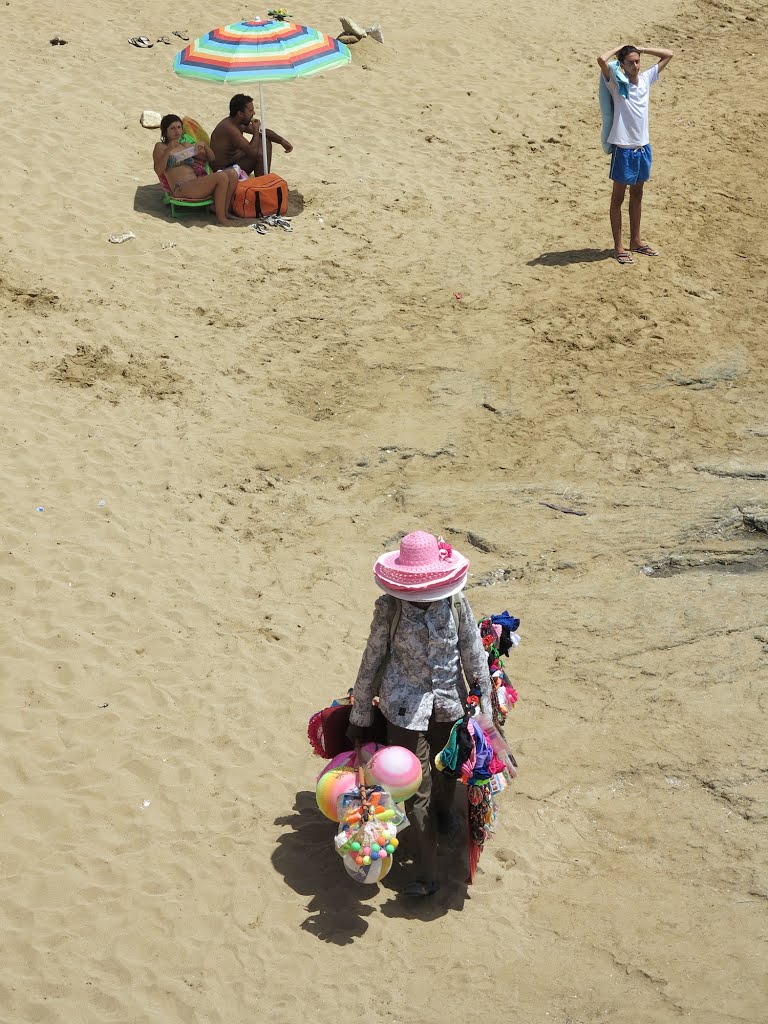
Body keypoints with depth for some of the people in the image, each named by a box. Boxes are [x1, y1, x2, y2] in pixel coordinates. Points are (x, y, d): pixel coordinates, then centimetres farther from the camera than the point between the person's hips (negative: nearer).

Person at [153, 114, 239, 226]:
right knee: (222, 177, -26)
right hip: (181, 189, -7)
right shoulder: (161, 147, 9)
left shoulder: (186, 145, 27)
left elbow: (211, 158, 27)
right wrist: (168, 150, -17)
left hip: (196, 185, 7)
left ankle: (225, 210, -10)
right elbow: (158, 171, -8)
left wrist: (204, 146, 7)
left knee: (232, 174, -15)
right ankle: (221, 217, -19)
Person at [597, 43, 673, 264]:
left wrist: (641, 49, 5)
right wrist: (619, 49, -9)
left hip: (643, 146, 6)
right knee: (618, 197, 4)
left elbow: (668, 54, 11)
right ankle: (618, 246, 9)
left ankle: (635, 240, 28)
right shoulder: (616, 82, -10)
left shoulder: (646, 78, 5)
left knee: (637, 194, 17)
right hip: (624, 148, -6)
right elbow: (602, 59, -28)